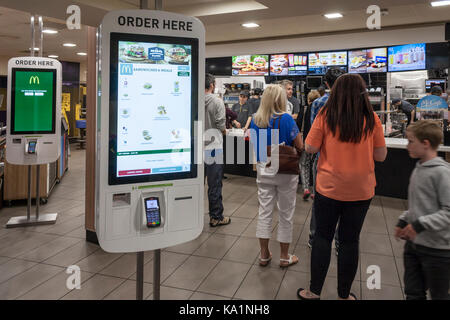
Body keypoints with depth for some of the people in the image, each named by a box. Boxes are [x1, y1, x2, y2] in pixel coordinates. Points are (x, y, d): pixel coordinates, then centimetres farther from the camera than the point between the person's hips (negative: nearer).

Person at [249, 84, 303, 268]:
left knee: (264, 211, 12)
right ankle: (284, 256, 22)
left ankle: (264, 255, 22)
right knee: (285, 214, 9)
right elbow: (300, 146, -11)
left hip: (263, 170, 4)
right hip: (285, 171, -4)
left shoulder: (255, 120, 1)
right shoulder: (286, 119, -15)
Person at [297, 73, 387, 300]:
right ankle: (344, 294, 26)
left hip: (329, 188, -1)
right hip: (361, 190, 2)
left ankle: (314, 291, 22)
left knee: (322, 237, 11)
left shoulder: (325, 115, -9)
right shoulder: (371, 118, -4)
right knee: (350, 240, 12)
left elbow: (310, 148, -6)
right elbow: (381, 156, 0)